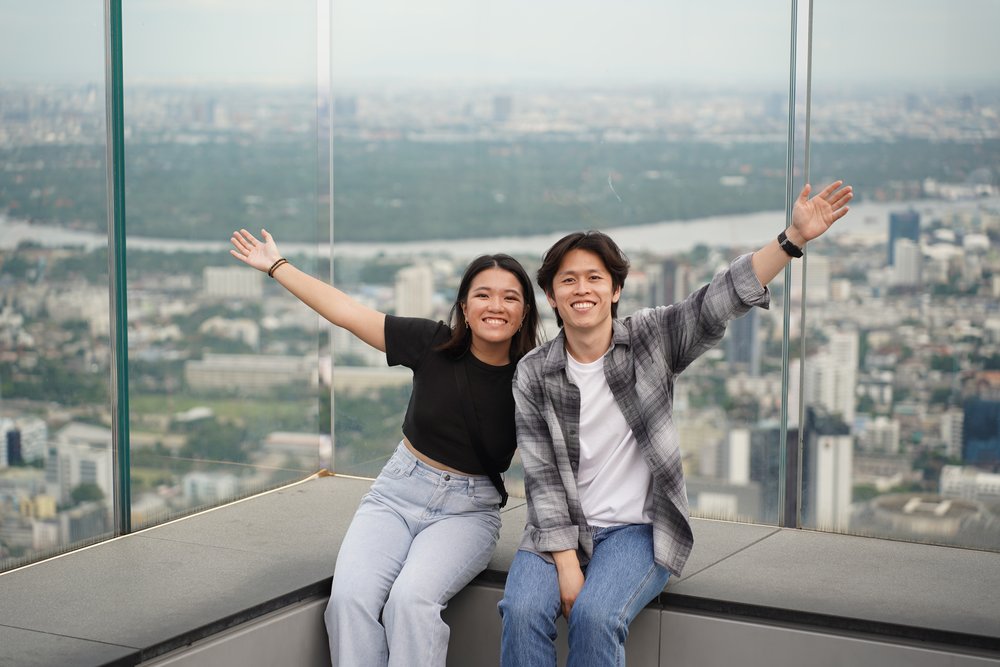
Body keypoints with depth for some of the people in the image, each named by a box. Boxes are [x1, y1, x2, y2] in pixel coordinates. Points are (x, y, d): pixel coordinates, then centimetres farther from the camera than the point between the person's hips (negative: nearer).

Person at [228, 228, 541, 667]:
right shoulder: (433, 345, -6)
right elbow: (347, 313, -1)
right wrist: (276, 266, 3)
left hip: (467, 510, -2)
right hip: (397, 494, 2)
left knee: (411, 598, -32)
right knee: (350, 597, -26)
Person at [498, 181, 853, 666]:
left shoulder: (650, 338, 0)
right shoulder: (533, 374, 0)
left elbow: (719, 301, -15)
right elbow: (542, 477, -4)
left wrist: (794, 238, -29)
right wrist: (567, 566, -14)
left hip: (638, 529, -1)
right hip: (560, 531, 1)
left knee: (594, 616, -28)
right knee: (522, 611, -27)